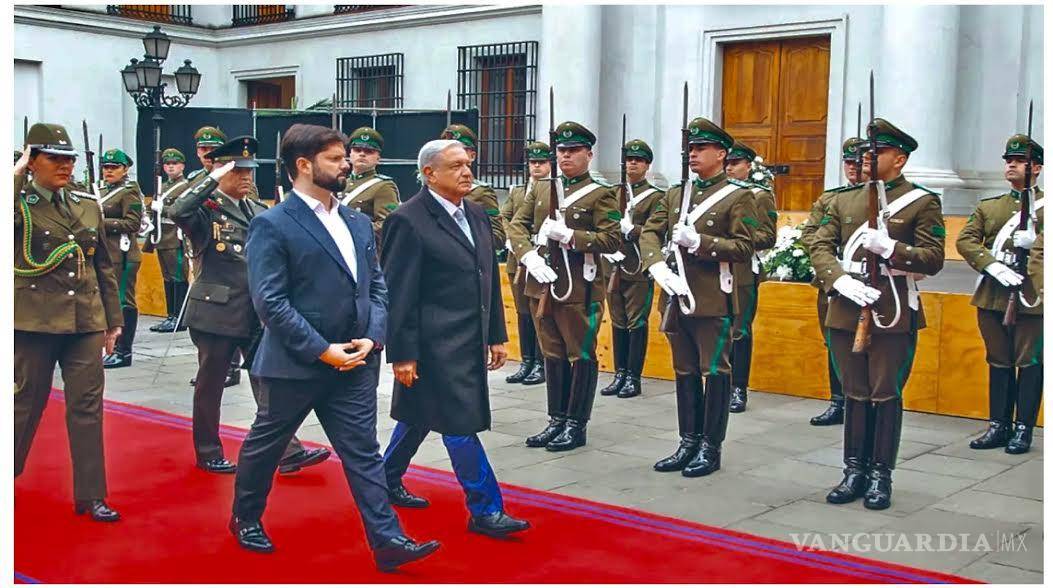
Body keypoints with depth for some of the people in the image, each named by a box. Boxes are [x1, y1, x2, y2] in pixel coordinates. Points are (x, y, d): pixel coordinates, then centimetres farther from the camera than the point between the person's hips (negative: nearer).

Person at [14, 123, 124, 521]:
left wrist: (113, 320, 14)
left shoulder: (88, 206, 11)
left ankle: (90, 495, 11)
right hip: (34, 323, -4)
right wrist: (17, 172, -18)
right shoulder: (20, 205, -3)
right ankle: (9, 476, 30)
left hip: (86, 323, 4)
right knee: (25, 405, 8)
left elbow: (104, 267, 15)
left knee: (87, 407, 4)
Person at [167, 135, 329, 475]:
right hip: (217, 312, -5)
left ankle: (287, 452, 3)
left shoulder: (259, 212, 11)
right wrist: (212, 181, -26)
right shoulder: (207, 209, -7)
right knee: (210, 384, 7)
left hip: (256, 313, 5)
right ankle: (208, 453, 21)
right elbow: (177, 212, -30)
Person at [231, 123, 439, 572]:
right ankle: (245, 517, 37)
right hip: (294, 364, -5)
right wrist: (323, 351, -18)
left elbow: (377, 286, 12)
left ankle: (387, 540, 4)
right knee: (265, 445, 15)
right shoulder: (272, 226, -11)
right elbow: (270, 301, -16)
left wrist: (372, 338, -5)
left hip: (354, 363, 5)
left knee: (363, 453, 3)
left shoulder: (358, 222, 9)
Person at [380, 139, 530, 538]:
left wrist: (496, 336, 14)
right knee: (460, 425, -2)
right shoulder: (409, 221, -13)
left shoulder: (476, 216, 11)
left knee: (419, 416, 20)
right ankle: (485, 509, 7)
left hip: (470, 342, 8)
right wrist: (401, 353, -15)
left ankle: (388, 480, 37)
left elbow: (490, 279, 16)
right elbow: (398, 294, -14)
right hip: (435, 345, -8)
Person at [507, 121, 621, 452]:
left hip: (579, 289, -5)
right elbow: (517, 225, 8)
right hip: (541, 286, 5)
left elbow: (613, 240, -11)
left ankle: (576, 425, 11)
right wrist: (529, 256, -10)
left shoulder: (600, 194, -3)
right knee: (553, 356, 13)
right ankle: (556, 421, 22)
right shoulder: (540, 189, 13)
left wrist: (569, 235, -21)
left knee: (581, 356, 2)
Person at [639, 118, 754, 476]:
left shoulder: (738, 196, -3)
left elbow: (745, 248, -11)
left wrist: (699, 241, -20)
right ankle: (689, 443, 21)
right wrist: (658, 266, -11)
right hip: (677, 296, 6)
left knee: (714, 372, 0)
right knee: (685, 373, 12)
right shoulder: (675, 194, 14)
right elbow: (650, 233, 7)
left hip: (713, 300, -6)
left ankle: (711, 448, 9)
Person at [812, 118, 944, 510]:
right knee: (854, 394, 10)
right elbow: (821, 247, 4)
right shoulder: (844, 200, 12)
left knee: (886, 395, 2)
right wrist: (842, 281, -13)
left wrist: (890, 248, -20)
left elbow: (934, 259, -5)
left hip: (893, 315, -3)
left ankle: (881, 475, 13)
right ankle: (855, 470, 19)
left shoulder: (923, 202, 1)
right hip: (847, 312, 4)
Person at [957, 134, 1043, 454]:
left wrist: (1035, 241, -21)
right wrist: (994, 266, -14)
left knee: (1029, 362, 0)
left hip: (1031, 298, -3)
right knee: (998, 362, 10)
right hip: (993, 296, 4)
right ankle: (998, 426, 17)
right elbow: (965, 240, 1)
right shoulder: (988, 206, 13)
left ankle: (1023, 429, 8)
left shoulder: (1046, 206, 4)